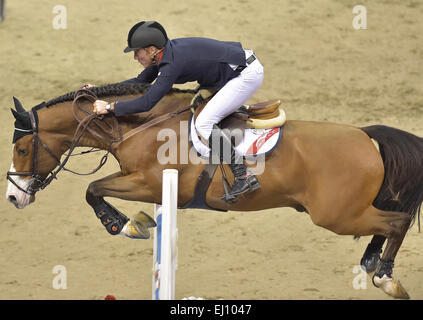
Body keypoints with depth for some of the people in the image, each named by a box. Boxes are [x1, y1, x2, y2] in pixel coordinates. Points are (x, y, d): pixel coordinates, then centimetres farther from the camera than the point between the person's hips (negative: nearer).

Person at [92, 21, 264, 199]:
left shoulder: (172, 63, -24)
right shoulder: (164, 55, 5)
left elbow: (147, 103, -26)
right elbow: (141, 82, 18)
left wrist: (110, 107, -18)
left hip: (247, 74, -10)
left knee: (204, 123, -15)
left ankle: (244, 176, -17)